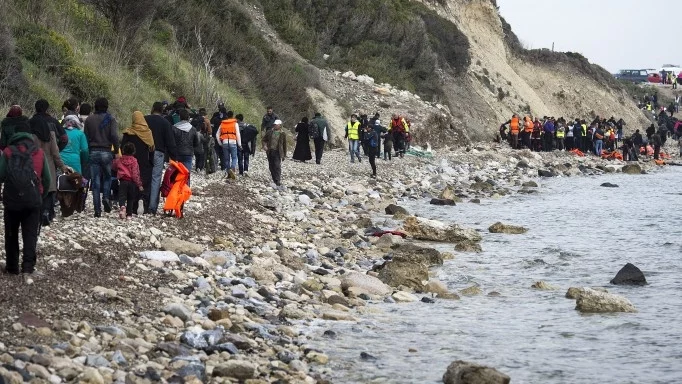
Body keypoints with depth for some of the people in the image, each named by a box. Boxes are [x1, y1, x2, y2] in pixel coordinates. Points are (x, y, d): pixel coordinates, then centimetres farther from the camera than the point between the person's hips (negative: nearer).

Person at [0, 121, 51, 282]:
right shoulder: (39, 153, 3)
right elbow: (47, 179, 7)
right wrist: (42, 196, 22)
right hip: (33, 201, 1)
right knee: (30, 235, 2)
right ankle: (28, 269, -11)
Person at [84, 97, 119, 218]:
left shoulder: (89, 120, 5)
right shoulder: (110, 119, -3)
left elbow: (86, 137, 5)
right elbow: (114, 136, -12)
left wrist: (88, 151, 11)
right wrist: (116, 150, -3)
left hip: (93, 152, 2)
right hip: (106, 152, -2)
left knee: (95, 181, 4)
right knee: (107, 176, 18)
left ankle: (97, 210, 0)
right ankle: (106, 197, -6)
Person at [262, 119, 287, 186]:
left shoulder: (282, 134, 1)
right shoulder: (269, 132, 7)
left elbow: (284, 145, 5)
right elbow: (264, 139, 16)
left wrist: (284, 155, 6)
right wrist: (264, 145, -5)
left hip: (277, 152, -4)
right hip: (270, 152, 4)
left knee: (277, 166, -14)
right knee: (271, 166, 8)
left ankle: (278, 181, -15)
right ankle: (274, 180, 19)